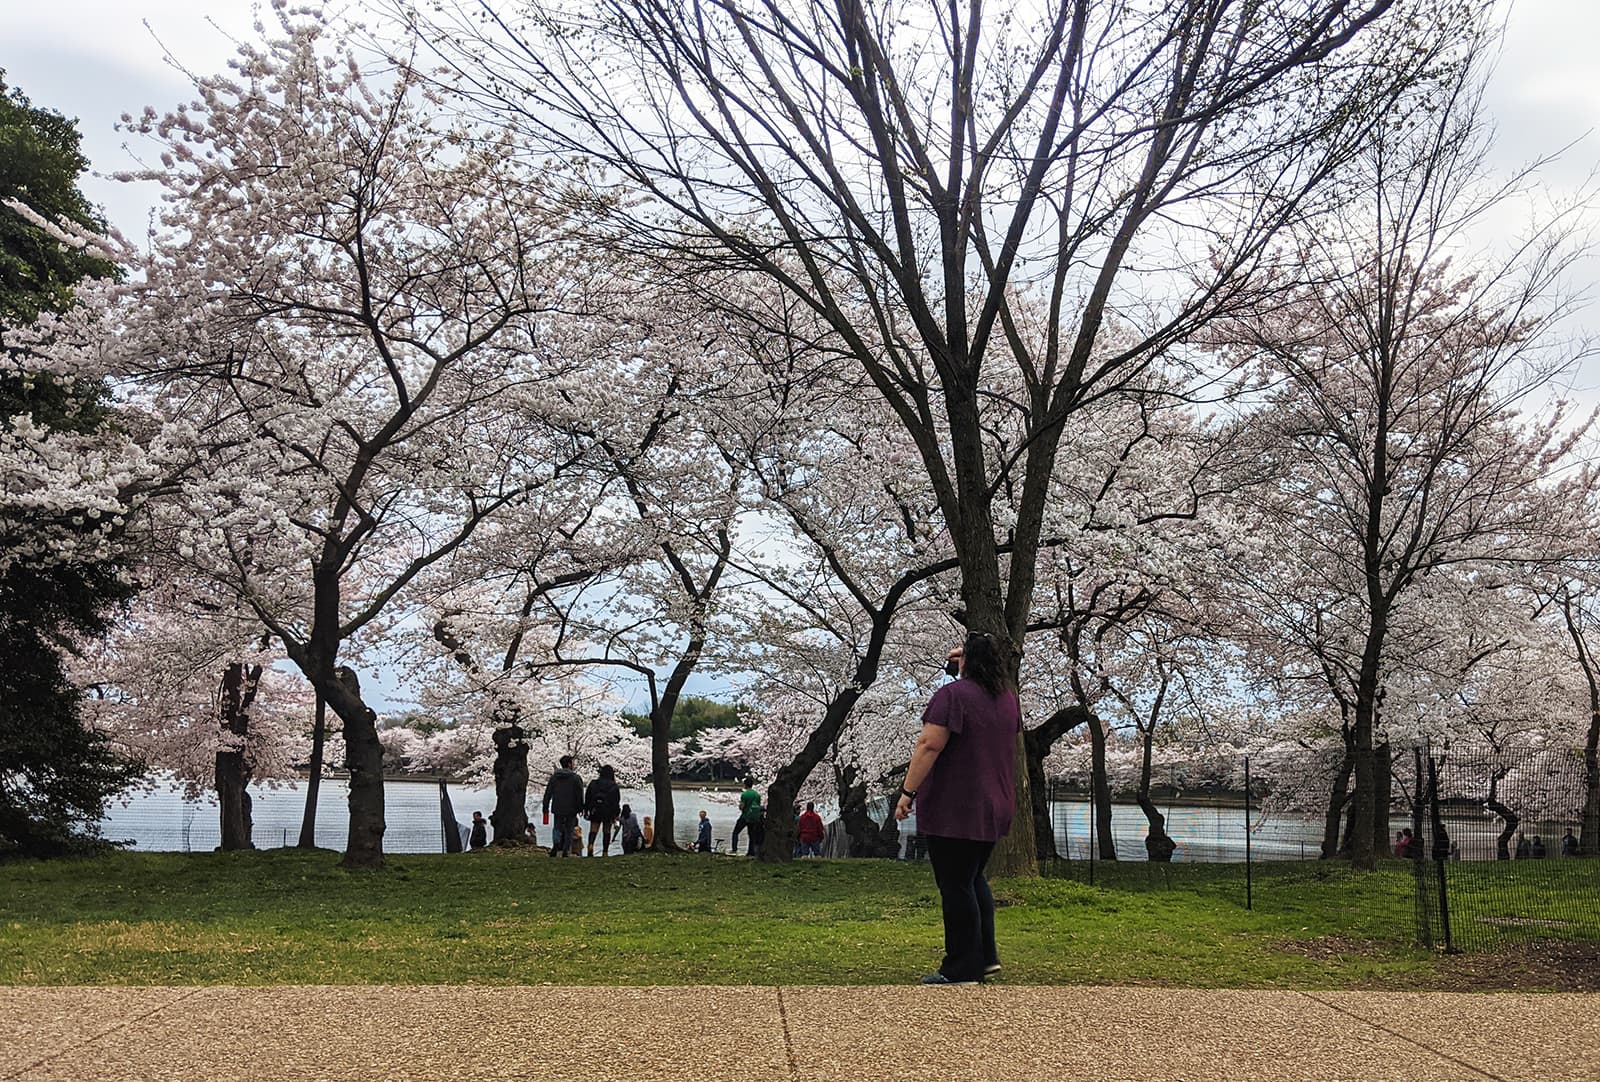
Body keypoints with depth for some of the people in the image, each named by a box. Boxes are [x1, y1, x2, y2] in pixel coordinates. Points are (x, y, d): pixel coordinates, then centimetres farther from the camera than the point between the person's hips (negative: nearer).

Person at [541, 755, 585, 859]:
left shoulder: (554, 777, 4)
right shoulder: (576, 778, -6)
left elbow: (548, 793, 6)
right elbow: (580, 795, -5)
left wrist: (546, 807, 11)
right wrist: (580, 808, 4)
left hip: (558, 808, 3)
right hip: (571, 809, -2)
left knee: (557, 828, 14)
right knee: (569, 830, 7)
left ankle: (556, 845, -13)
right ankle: (565, 851, 1)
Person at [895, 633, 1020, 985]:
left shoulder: (953, 694, -13)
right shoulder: (1008, 698, 11)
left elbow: (929, 746, -20)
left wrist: (907, 791, -17)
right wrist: (970, 670, 29)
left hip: (953, 810, -8)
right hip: (992, 809, 8)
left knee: (955, 885, -3)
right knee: (973, 878, 20)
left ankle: (962, 970, 0)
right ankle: (986, 957, 19)